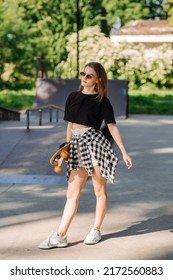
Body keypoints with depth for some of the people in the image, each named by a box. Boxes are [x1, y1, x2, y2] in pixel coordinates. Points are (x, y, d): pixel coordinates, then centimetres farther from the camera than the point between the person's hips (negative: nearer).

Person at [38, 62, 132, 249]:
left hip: (95, 144, -4)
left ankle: (96, 230, 21)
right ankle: (60, 236, 6)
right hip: (77, 147, 4)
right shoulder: (73, 97, 13)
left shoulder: (102, 101, 0)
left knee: (100, 191, 6)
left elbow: (112, 126, -3)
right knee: (72, 194, 4)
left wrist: (124, 153, -8)